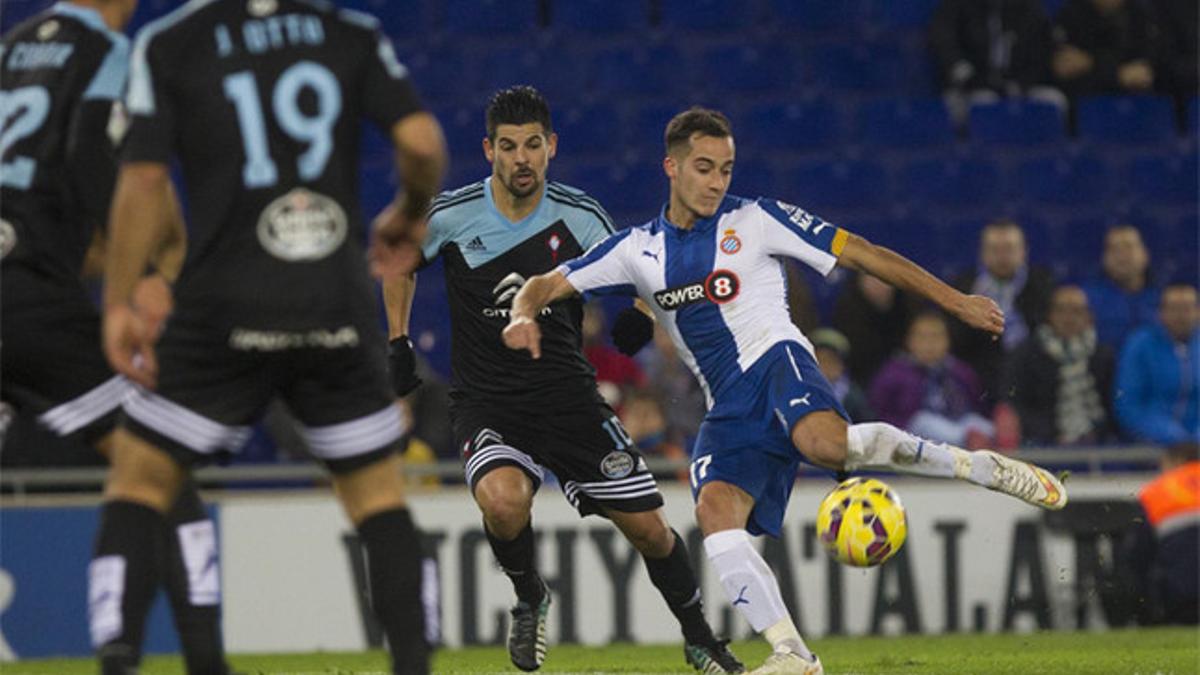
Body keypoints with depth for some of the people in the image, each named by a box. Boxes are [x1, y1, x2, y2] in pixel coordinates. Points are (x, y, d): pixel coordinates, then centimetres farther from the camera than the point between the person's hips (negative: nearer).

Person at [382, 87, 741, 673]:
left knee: (646, 525, 0)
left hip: (567, 393, 2)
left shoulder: (582, 219, -6)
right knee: (503, 498, -32)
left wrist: (636, 317, -13)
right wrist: (398, 343, 9)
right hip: (485, 400, -2)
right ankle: (530, 601, 0)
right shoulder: (450, 218, -8)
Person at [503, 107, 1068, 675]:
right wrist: (525, 315, -10)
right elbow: (548, 286, 17)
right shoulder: (638, 250, 14)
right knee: (714, 511, -22)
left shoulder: (755, 222, 4)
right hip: (728, 409, 4)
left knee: (827, 442, -37)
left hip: (774, 363, -4)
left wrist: (957, 303, 0)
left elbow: (862, 255, 3)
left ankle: (981, 467, -23)